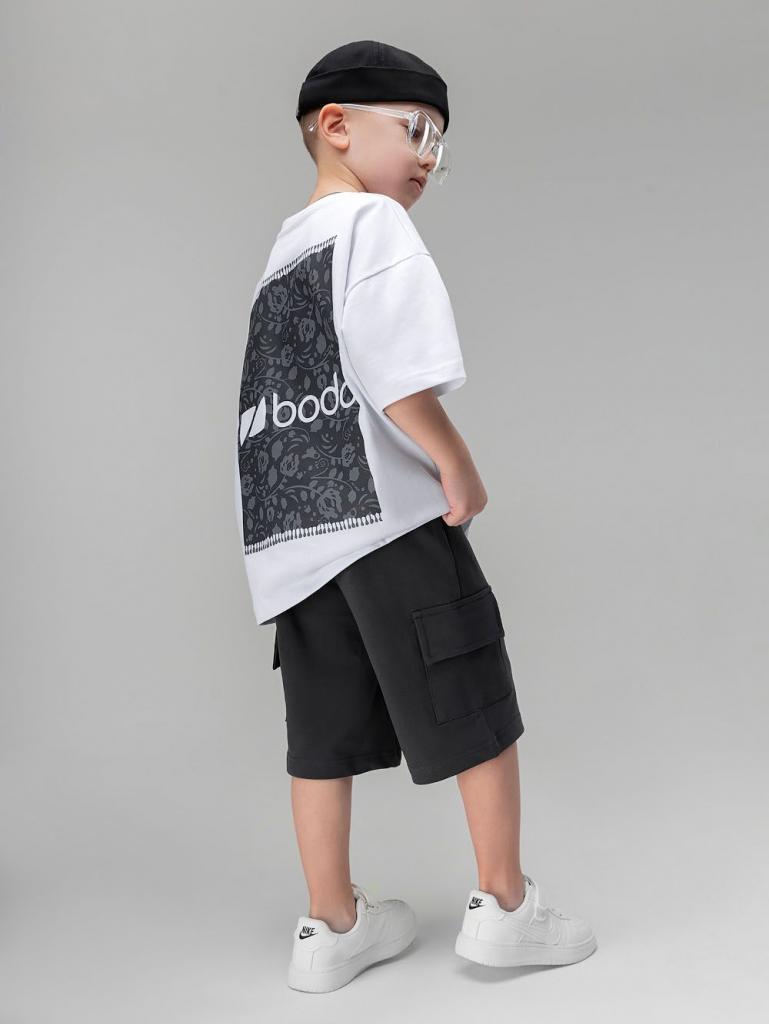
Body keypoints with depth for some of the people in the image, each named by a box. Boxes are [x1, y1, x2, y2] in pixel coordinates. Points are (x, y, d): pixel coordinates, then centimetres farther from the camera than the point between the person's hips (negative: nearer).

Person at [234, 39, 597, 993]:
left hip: (294, 530, 8)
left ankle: (332, 926, 19)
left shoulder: (281, 250, 20)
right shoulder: (374, 223, -6)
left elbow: (279, 397, 17)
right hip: (390, 516, -8)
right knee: (475, 710, 4)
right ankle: (504, 906, 13)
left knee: (325, 732, 11)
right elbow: (396, 374, -19)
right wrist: (458, 466, -9)